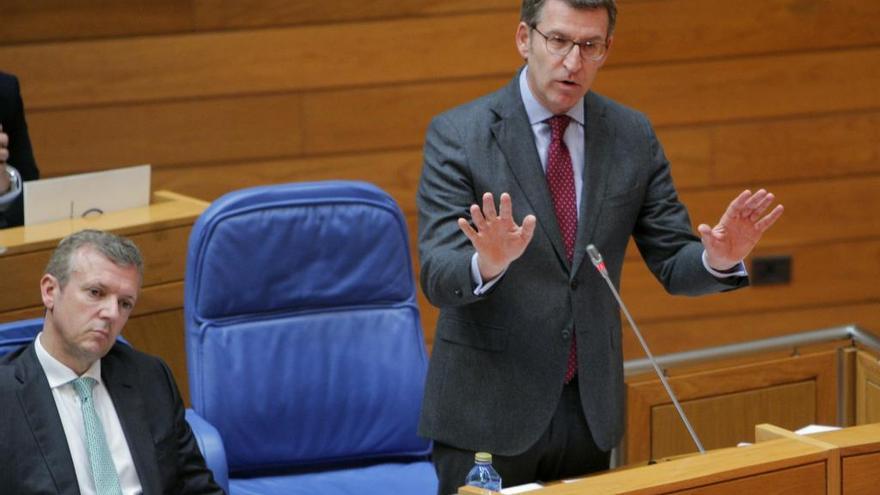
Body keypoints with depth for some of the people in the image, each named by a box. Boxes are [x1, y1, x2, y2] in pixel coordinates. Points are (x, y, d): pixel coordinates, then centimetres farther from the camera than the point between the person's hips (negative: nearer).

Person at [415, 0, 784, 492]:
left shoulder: (633, 135, 3)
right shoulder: (457, 134, -8)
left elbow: (675, 264, 4)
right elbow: (438, 279, -15)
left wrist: (718, 260, -18)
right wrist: (487, 263, -37)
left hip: (592, 409, 3)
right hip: (488, 413, -3)